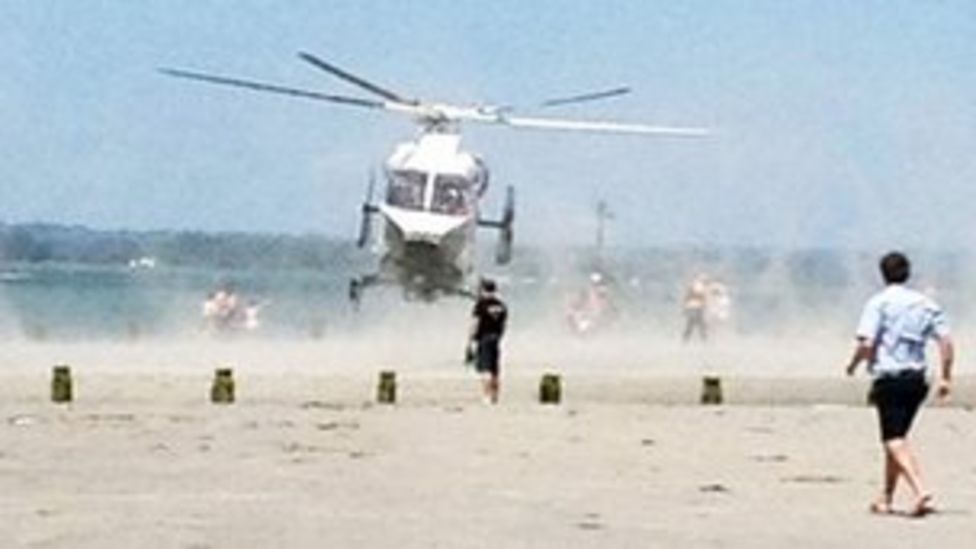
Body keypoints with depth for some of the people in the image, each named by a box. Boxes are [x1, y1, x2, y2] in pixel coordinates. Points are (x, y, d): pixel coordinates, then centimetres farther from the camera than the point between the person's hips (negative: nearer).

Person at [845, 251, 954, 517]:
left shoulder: (878, 303, -6)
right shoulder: (926, 303, 10)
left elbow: (866, 344, -14)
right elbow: (946, 342, 3)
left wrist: (853, 364, 4)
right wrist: (945, 377, 6)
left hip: (888, 378, -6)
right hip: (916, 378, 6)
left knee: (895, 441, -9)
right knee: (896, 438, 19)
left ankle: (921, 491, -28)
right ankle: (885, 498, 25)